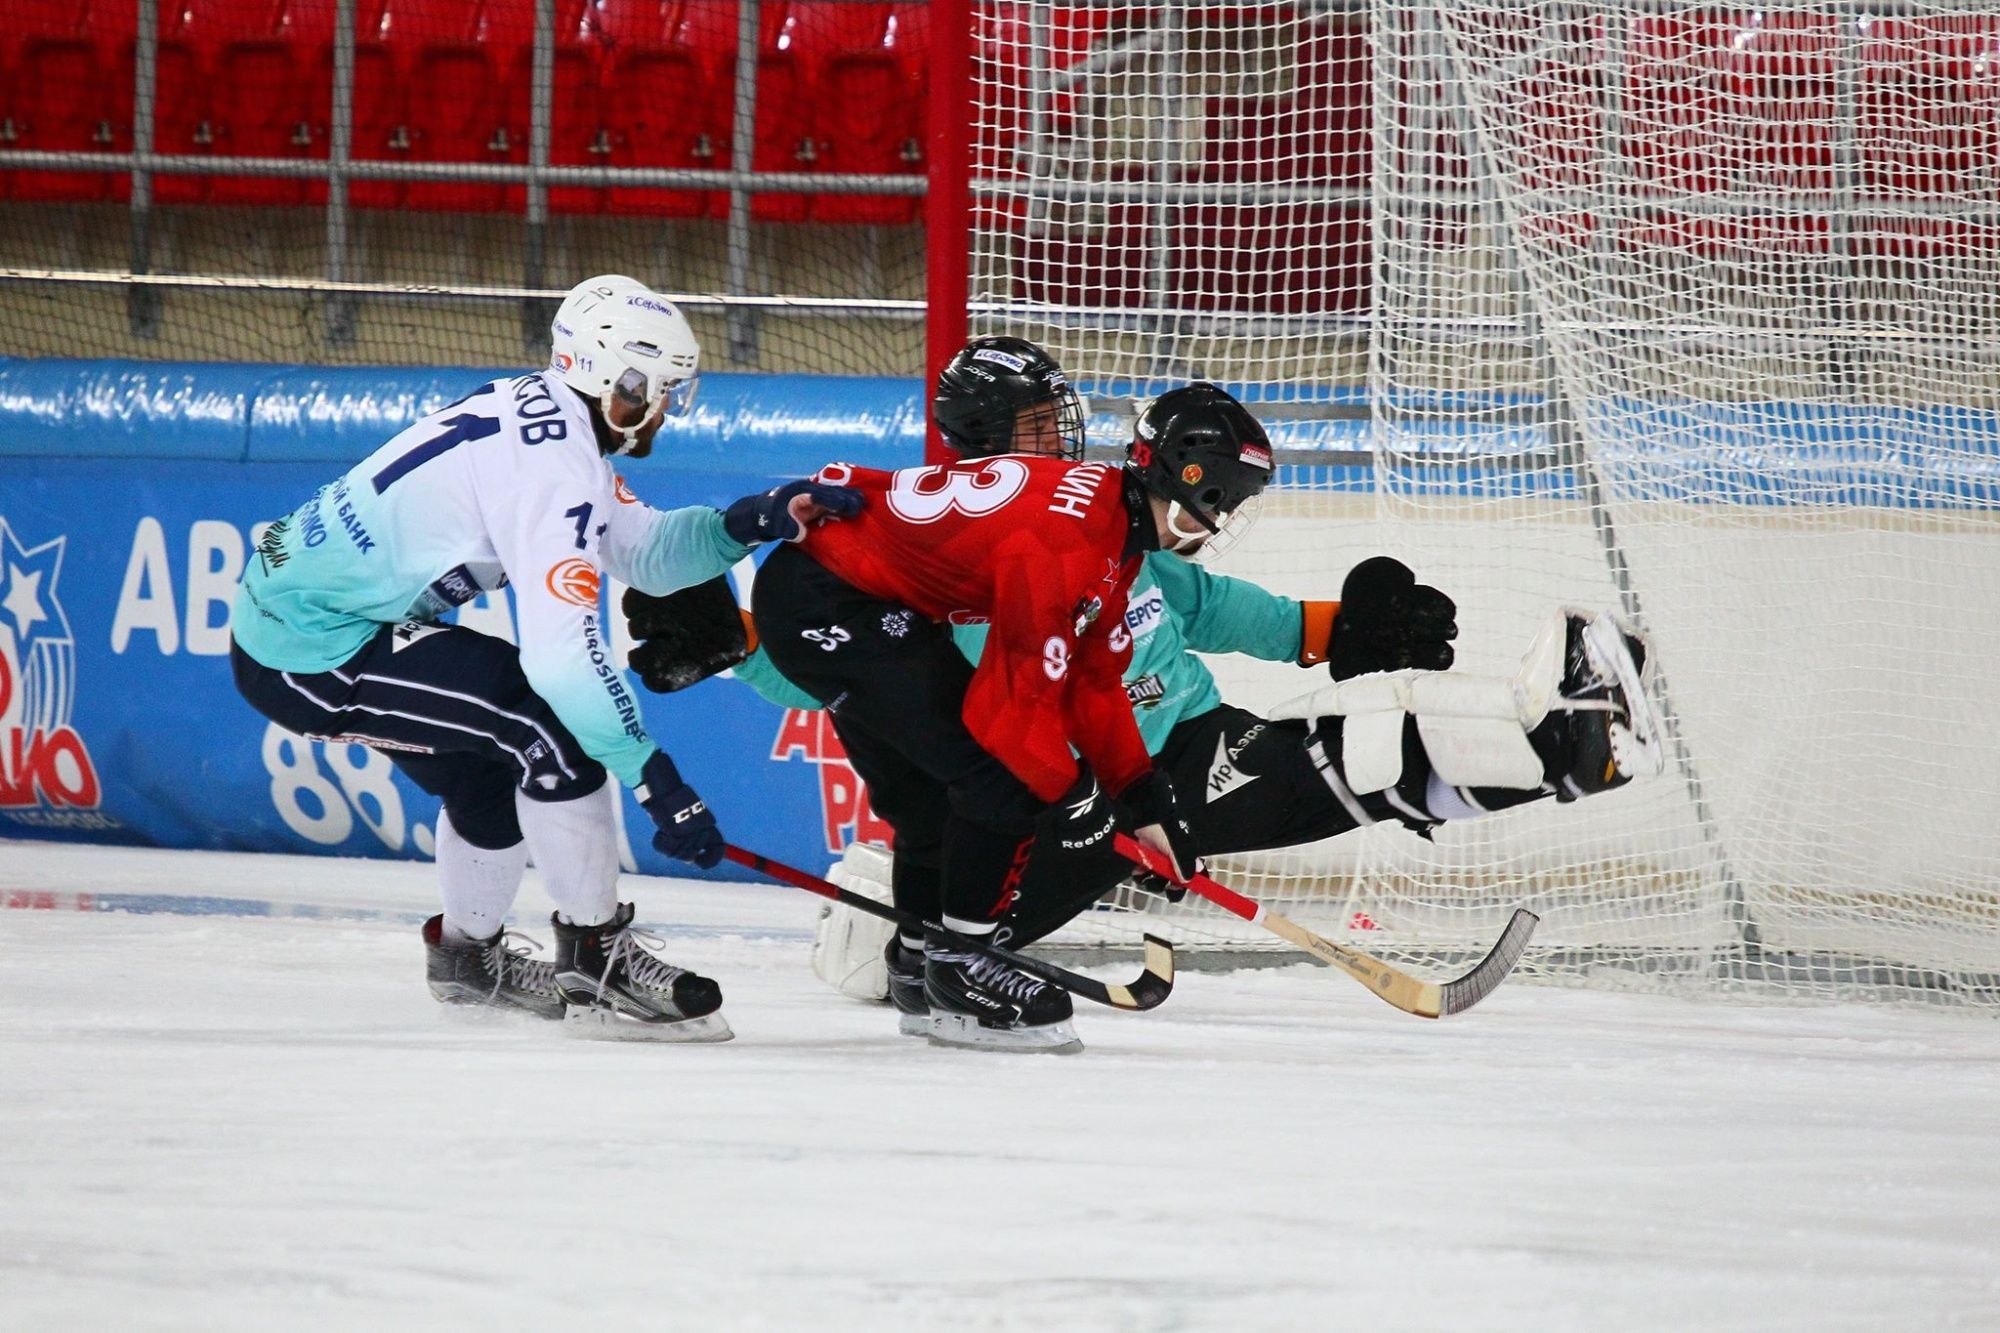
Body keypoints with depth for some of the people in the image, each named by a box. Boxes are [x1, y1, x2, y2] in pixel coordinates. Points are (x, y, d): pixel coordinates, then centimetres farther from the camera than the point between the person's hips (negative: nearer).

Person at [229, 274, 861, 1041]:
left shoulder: (547, 421, 8)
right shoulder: (550, 466, -22)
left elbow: (641, 551, 14)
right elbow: (562, 652, -29)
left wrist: (751, 522, -2)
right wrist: (656, 781, -27)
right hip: (310, 650, -11)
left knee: (492, 755, 24)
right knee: (554, 724, -15)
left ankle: (467, 951, 40)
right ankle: (596, 962, -7)